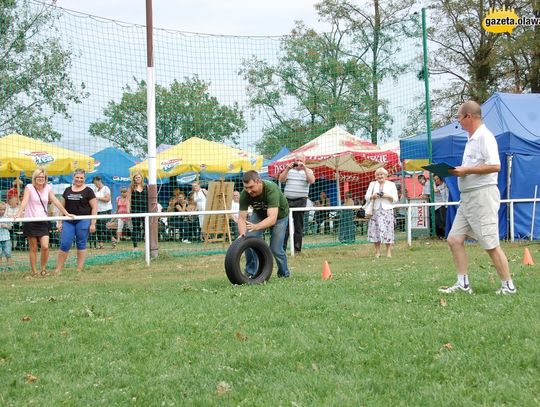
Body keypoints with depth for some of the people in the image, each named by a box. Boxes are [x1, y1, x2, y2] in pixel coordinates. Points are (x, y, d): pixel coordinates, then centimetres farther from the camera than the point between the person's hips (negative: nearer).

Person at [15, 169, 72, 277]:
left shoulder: (48, 188, 7)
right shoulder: (29, 187, -3)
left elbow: (56, 202, 6)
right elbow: (24, 201, -16)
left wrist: (67, 214, 2)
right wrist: (18, 214, -31)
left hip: (43, 221, 2)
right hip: (30, 221, -2)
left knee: (45, 247, -10)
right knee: (33, 248, 3)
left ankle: (43, 269, 9)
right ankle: (34, 272, 11)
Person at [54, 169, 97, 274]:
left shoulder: (88, 191, 1)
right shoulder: (67, 190, 13)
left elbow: (94, 207, -2)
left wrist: (93, 223, -7)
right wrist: (60, 222, 11)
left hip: (83, 221, -3)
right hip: (68, 221, 3)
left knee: (81, 245, 3)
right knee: (64, 245, -1)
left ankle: (79, 269, 10)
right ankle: (58, 269, 4)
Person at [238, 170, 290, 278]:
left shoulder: (271, 189, -41)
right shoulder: (245, 194, -28)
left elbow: (272, 218, -48)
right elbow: (242, 217, -24)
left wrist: (256, 226, -64)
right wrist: (242, 233, -44)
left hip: (279, 215, -3)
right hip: (259, 213, 3)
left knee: (275, 249, -10)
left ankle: (284, 273, 18)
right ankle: (251, 273, -2)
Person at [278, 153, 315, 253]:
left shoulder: (308, 171, 9)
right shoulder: (289, 170, 14)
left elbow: (312, 181, -9)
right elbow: (281, 180, 3)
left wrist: (304, 168, -13)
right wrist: (287, 168, -8)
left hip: (300, 201, -2)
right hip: (287, 200, 2)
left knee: (298, 226, 1)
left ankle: (297, 249, 5)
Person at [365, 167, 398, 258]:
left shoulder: (391, 184, 11)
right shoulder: (372, 184, 15)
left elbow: (395, 199, 6)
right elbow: (366, 197, 9)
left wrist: (388, 196, -13)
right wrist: (372, 196, -12)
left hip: (387, 210, -1)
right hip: (375, 210, 1)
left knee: (387, 230, -6)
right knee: (375, 230, -5)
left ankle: (389, 252, -1)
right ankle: (377, 252, 2)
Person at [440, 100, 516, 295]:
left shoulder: (484, 136, -13)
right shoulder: (472, 139, 17)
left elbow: (495, 166, -23)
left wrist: (466, 170, -19)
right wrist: (458, 171, 7)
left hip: (483, 195, -10)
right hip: (468, 197, 10)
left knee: (491, 245, -6)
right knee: (454, 239, 6)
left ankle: (508, 286, 4)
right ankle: (463, 284, 10)